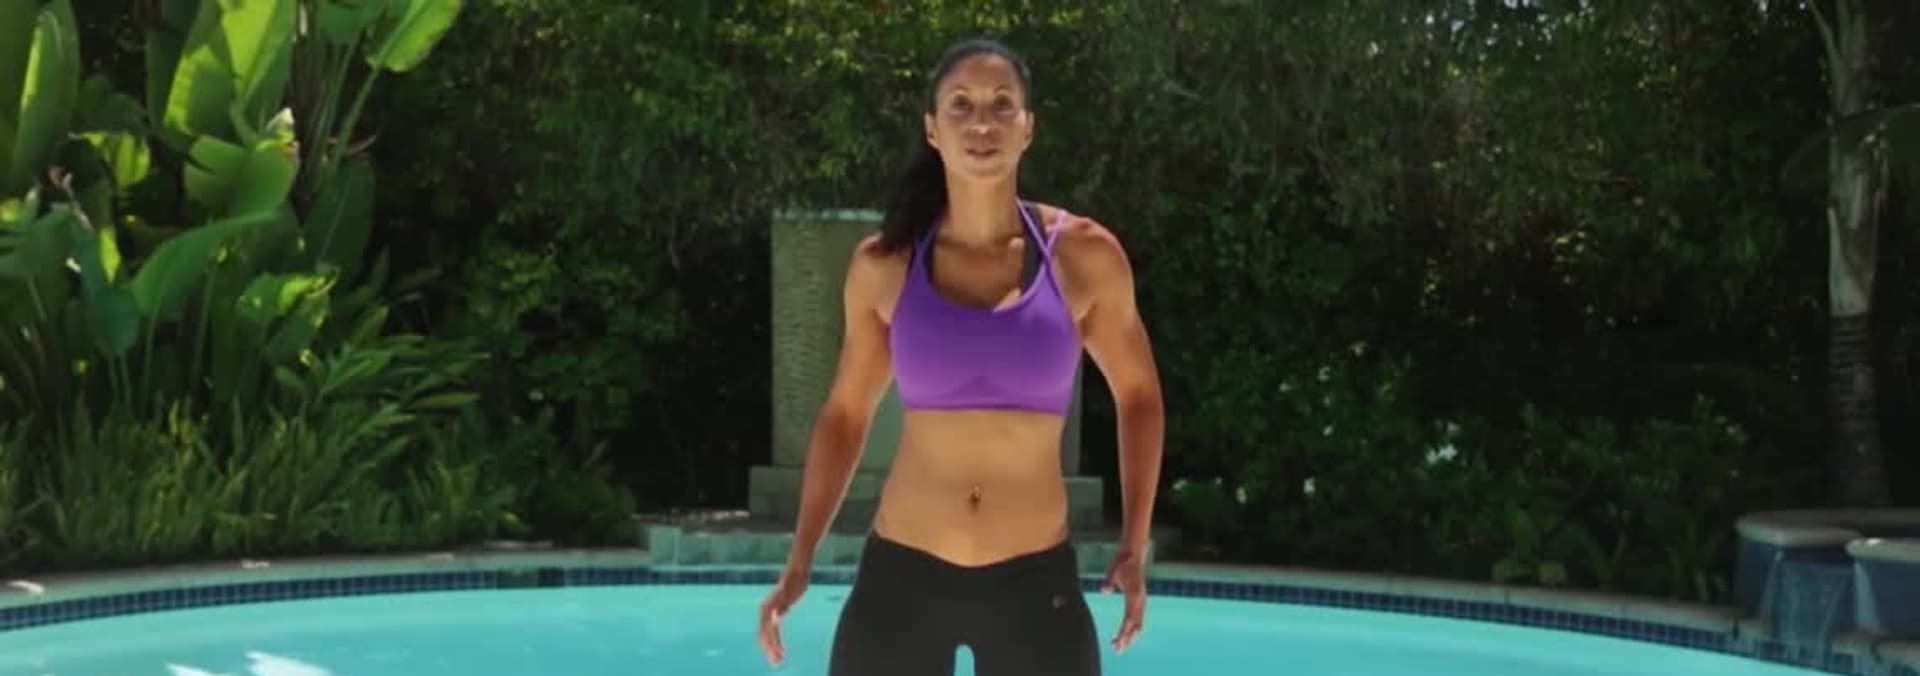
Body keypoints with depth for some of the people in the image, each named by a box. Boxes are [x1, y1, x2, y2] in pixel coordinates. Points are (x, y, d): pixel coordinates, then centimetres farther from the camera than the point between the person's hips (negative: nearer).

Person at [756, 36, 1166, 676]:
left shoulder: (1083, 255, -3)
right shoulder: (884, 264, -1)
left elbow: (1137, 393, 12)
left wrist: (1135, 546, 5)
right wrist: (799, 564, 6)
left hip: (1036, 583, 0)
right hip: (898, 579, 1)